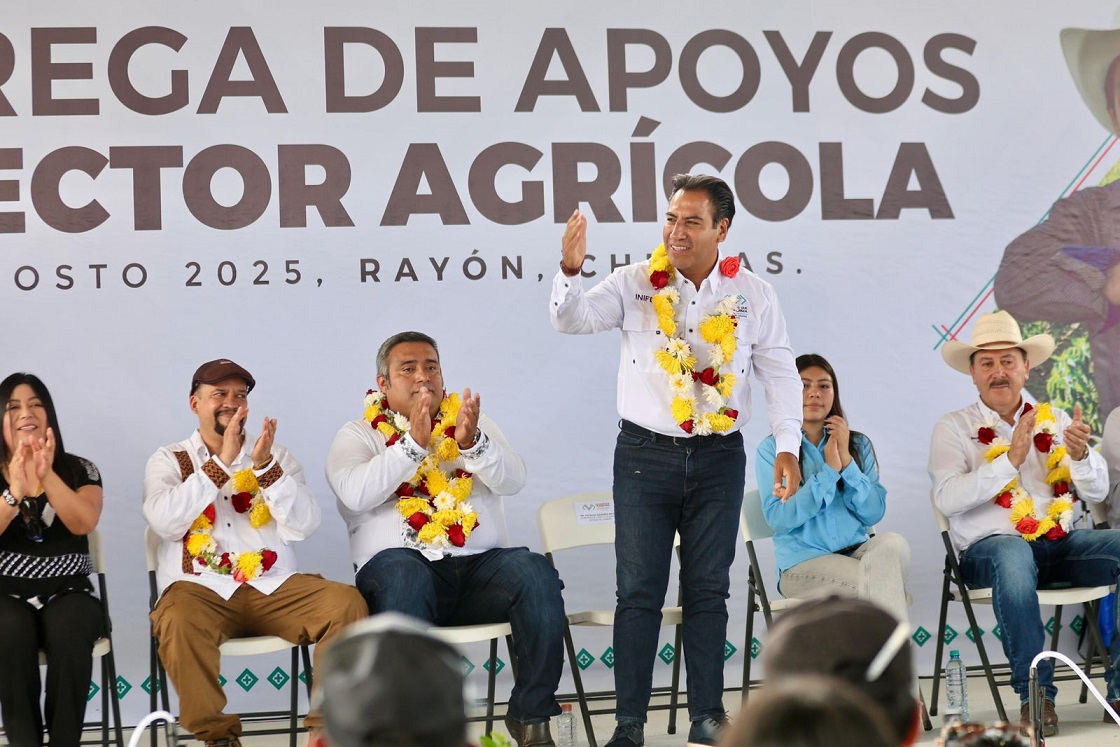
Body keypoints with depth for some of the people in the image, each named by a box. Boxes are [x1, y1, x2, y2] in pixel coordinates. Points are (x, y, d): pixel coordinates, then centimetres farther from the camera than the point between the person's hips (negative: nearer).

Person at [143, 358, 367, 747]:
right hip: (201, 590, -2)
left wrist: (265, 465, -13)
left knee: (346, 602, -23)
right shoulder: (170, 460, 11)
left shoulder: (277, 456, 16)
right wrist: (221, 462, -15)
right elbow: (165, 522, -10)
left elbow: (304, 525, 0)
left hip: (274, 588, 2)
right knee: (178, 621, -36)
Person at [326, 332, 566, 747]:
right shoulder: (358, 436, 12)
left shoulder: (471, 423, 20)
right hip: (405, 570, -3)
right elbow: (356, 493, -10)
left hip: (480, 566, 3)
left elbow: (513, 480, 2)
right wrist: (413, 443, -20)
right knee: (405, 573, -38)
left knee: (535, 572, -28)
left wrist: (472, 441, -17)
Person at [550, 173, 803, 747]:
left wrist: (787, 445, -4)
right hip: (645, 454, -1)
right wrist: (570, 272, -31)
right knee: (638, 591, -2)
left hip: (719, 457, 1)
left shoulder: (752, 294, 4)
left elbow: (780, 372, 6)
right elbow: (572, 319, -10)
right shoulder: (635, 284, 0)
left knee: (708, 590, 6)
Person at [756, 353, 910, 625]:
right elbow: (779, 520, -10)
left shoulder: (858, 444, 13)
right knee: (883, 581, -32)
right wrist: (829, 471, -11)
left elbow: (874, 514, 3)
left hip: (858, 552, 4)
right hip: (803, 562, -4)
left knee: (891, 543, -32)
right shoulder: (771, 449, 2)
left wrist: (847, 462, -10)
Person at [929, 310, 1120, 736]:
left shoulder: (1054, 421, 17)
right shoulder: (953, 428, 6)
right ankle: (1035, 694, -31)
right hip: (988, 548, -4)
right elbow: (947, 499, -11)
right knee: (1013, 553, -40)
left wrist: (1080, 455, -9)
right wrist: (1010, 460, -18)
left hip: (1059, 544, 4)